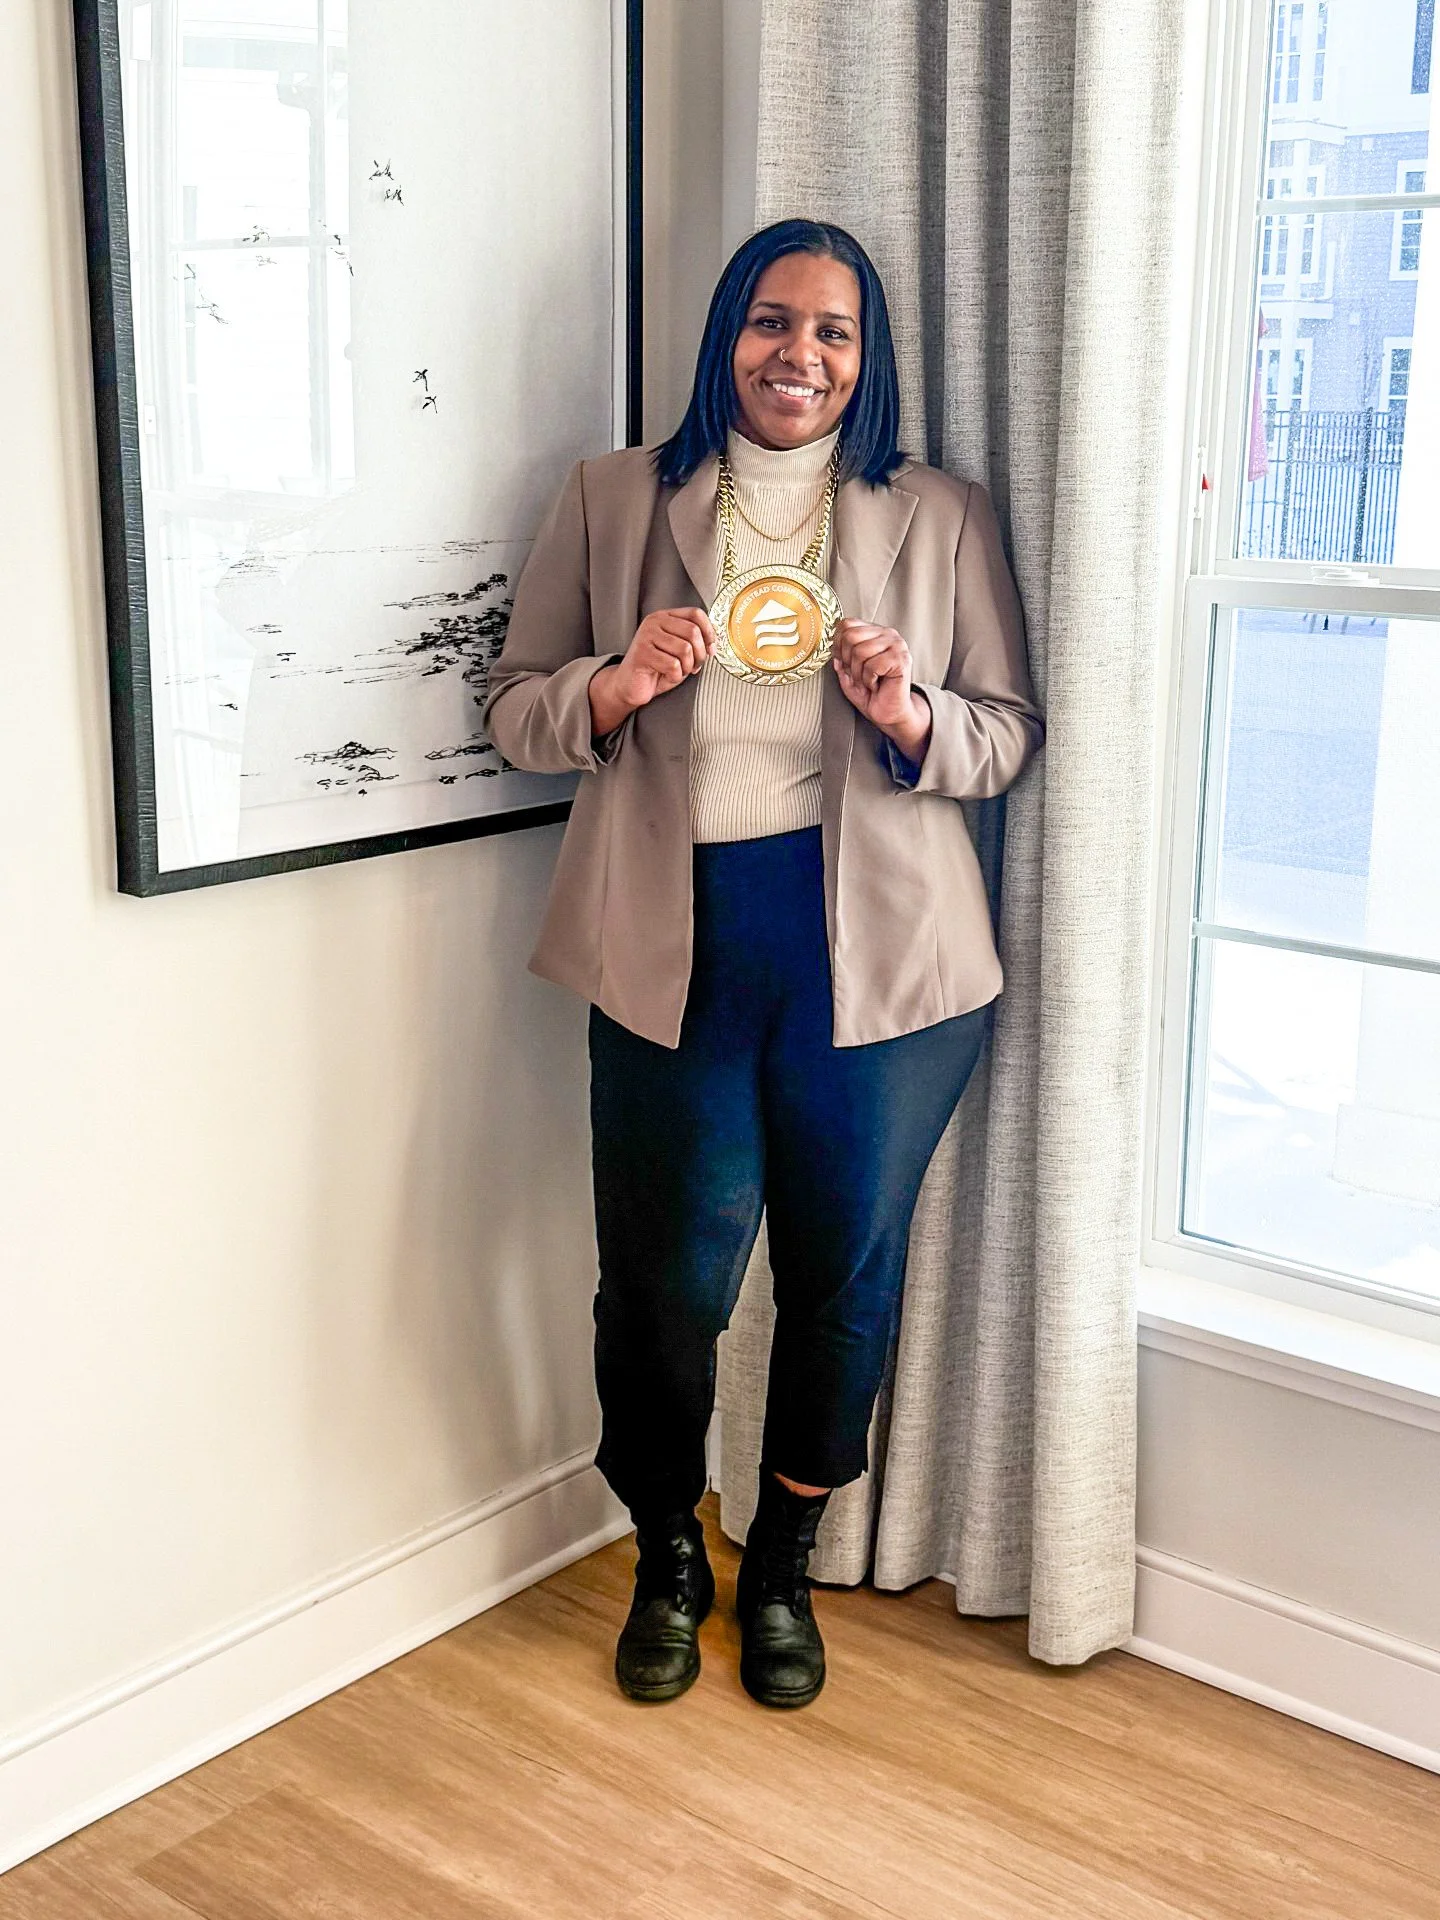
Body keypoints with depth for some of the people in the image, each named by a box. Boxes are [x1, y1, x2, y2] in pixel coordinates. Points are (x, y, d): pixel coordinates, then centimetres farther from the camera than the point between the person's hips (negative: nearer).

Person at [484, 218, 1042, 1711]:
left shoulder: (942, 520, 7)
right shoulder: (609, 502, 6)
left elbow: (1013, 735, 6)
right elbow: (513, 706, 7)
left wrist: (912, 717, -15)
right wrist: (616, 686, -14)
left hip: (875, 955, 1)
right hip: (674, 952, 0)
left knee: (845, 1267, 10)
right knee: (667, 1275, 4)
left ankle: (783, 1559, 35)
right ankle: (667, 1553, 33)